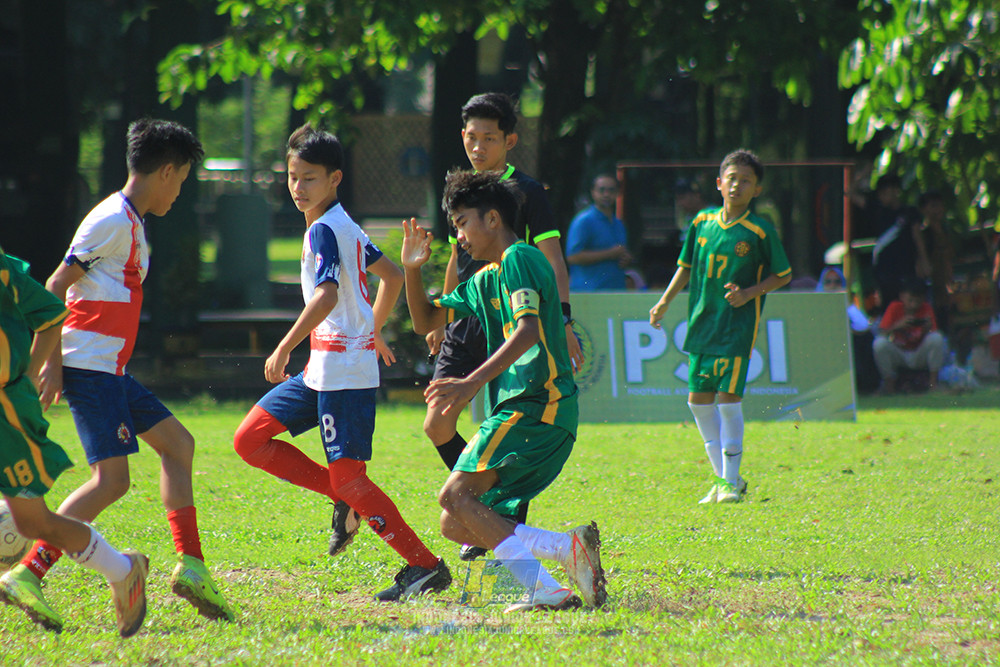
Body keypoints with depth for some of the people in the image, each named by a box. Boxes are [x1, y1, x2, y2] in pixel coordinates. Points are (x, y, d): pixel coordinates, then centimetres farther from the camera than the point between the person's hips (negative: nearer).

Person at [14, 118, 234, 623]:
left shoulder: (130, 222, 18)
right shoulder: (113, 221, -12)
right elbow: (55, 287, -16)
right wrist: (52, 364, -19)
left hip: (111, 372, 10)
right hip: (90, 368, -10)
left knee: (177, 444, 13)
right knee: (112, 479, -14)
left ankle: (191, 568, 11)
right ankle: (26, 575, -16)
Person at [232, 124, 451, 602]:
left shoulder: (324, 230, -14)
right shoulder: (345, 227, 15)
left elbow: (326, 296, -28)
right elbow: (392, 275, 26)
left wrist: (284, 348, -30)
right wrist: (373, 330, 33)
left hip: (344, 373, -10)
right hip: (323, 369, 10)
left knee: (348, 478, -11)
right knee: (249, 441, 8)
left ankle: (424, 566, -7)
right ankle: (345, 501, 11)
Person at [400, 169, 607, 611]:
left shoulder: (519, 259, -5)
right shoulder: (485, 280, 24)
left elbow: (528, 330, -21)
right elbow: (424, 322, 30)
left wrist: (473, 382, -29)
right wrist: (412, 269, 13)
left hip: (535, 406, -10)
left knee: (456, 495, -21)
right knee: (456, 525, 4)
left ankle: (564, 548, -30)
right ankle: (543, 589, -13)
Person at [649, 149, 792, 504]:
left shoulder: (760, 231, -8)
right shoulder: (702, 222, 5)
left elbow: (783, 275, -1)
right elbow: (686, 267, 16)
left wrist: (749, 293, -14)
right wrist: (664, 302, 9)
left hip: (738, 325, -5)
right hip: (702, 322, 6)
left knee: (728, 398, -10)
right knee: (699, 399, 7)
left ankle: (731, 481, 2)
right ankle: (723, 476, 20)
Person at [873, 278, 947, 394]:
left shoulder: (926, 309, -5)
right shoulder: (895, 308, -7)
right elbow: (882, 333, -15)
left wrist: (927, 329, -32)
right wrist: (897, 326, -33)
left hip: (919, 357, 0)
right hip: (898, 356, 0)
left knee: (937, 338, -27)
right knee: (880, 343, -30)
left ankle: (933, 381, -13)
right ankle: (889, 383, -11)